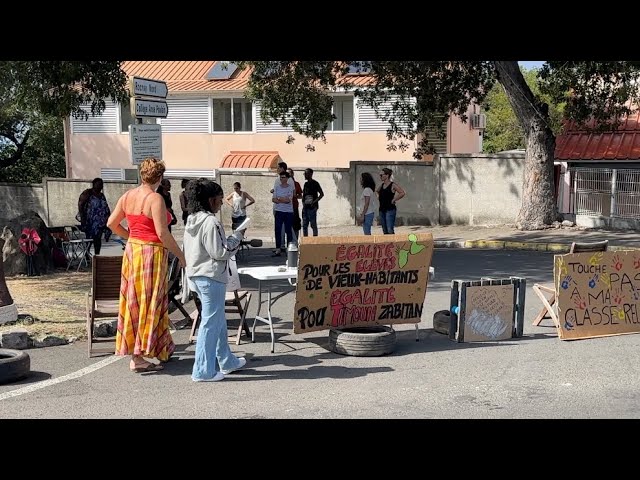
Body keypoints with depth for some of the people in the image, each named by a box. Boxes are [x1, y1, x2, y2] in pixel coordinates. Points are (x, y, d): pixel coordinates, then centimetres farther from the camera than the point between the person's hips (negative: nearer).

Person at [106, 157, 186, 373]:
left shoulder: (127, 196, 6)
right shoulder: (155, 199, -16)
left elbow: (111, 223, 11)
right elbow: (162, 233, -21)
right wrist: (180, 254, -11)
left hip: (132, 250, 8)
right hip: (152, 252, -8)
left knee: (134, 300, 13)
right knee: (149, 302, 0)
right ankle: (138, 358, 2)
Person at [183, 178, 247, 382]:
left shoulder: (192, 221, 10)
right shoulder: (210, 222, -18)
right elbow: (219, 252, -18)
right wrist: (237, 237, -7)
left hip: (196, 276, 10)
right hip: (211, 277, -10)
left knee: (218, 320, 19)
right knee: (211, 323, -3)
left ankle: (226, 361, 31)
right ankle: (203, 371, 2)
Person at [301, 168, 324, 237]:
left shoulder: (315, 183, -6)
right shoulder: (306, 184, 16)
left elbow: (322, 194, -9)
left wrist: (314, 202, -16)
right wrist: (303, 202, 7)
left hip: (312, 207, -8)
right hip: (305, 207, 8)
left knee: (313, 224, -4)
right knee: (304, 225, 9)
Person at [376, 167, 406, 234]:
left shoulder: (393, 185, -9)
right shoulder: (381, 185, 11)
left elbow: (402, 193, -18)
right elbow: (376, 191, 33)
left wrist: (394, 200, -14)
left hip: (390, 209, -7)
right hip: (382, 209, 7)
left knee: (390, 230, -16)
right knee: (385, 231, 8)